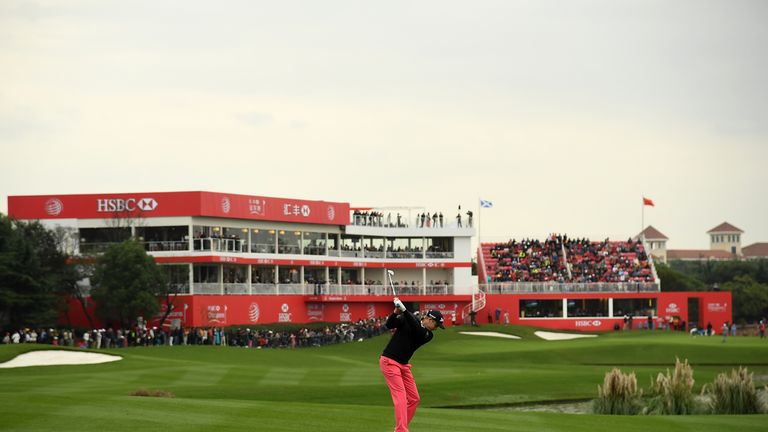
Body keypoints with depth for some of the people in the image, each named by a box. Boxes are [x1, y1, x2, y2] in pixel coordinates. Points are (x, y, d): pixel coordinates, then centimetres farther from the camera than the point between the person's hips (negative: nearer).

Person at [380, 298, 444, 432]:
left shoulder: (428, 335, 1)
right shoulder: (405, 320, -7)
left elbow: (417, 329, -19)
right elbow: (389, 325, -17)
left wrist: (404, 310, -31)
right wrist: (396, 312, -36)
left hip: (404, 365, 7)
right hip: (389, 361, -7)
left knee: (414, 398, 7)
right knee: (400, 396, -17)